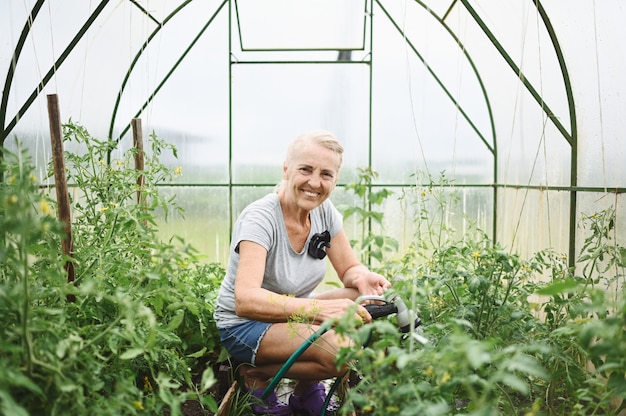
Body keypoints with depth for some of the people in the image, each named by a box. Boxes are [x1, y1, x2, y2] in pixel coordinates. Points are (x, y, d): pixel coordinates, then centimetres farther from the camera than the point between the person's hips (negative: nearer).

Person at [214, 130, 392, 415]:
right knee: (338, 351, -29)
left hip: (292, 316, 7)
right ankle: (257, 374, -2)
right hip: (244, 325, -7)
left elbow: (350, 269, 2)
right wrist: (317, 309, -49)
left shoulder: (324, 211, -5)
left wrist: (363, 278, -24)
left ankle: (306, 391, 5)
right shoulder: (259, 218, -25)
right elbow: (245, 301, -36)